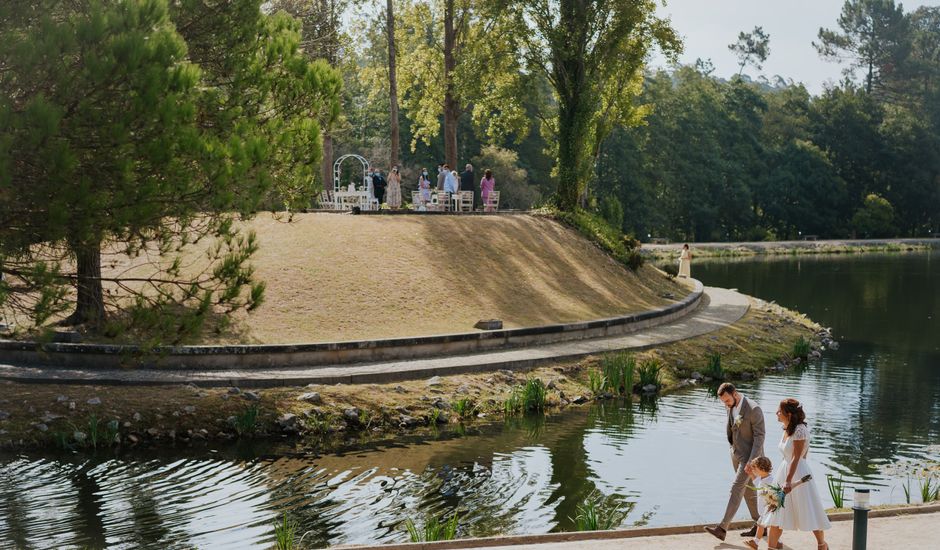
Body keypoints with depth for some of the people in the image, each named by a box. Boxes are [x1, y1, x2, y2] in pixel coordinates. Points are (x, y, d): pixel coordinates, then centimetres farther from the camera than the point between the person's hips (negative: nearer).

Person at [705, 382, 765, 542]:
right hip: (736, 454, 9)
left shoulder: (753, 409, -21)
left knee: (737, 489, -11)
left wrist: (752, 460, -24)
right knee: (748, 489, 15)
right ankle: (759, 525, 27)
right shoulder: (731, 407, 4)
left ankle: (722, 528, -12)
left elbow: (759, 436, -21)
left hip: (749, 455, -9)